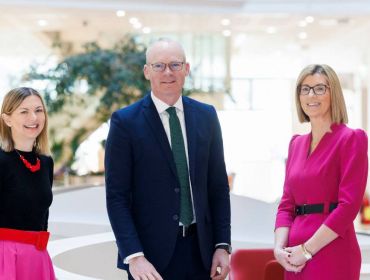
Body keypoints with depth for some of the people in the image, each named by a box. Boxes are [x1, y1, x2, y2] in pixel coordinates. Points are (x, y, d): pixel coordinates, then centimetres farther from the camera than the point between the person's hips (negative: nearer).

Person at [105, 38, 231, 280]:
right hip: (151, 253, -3)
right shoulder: (125, 121, -5)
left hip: (200, 250, 3)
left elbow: (218, 186, 9)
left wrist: (223, 245, 3)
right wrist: (134, 256, -15)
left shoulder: (206, 116, 7)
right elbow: (116, 196, -7)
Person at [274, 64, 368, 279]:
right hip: (296, 260, 6)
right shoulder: (297, 143, 14)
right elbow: (287, 203, 12)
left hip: (332, 257, -6)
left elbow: (349, 205, -13)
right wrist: (280, 247, -5)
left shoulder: (351, 138, -5)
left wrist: (306, 250, -14)